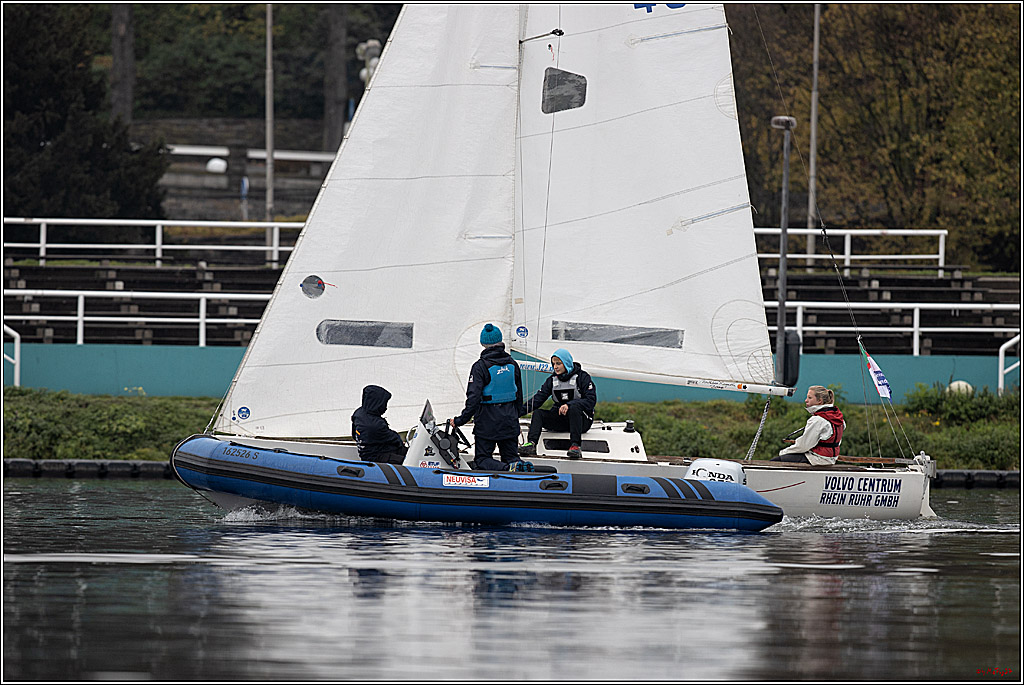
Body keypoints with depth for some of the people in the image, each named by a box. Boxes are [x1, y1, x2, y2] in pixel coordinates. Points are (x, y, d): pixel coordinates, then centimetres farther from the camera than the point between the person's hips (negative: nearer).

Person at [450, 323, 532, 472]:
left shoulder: (481, 366, -14)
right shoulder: (512, 364, 4)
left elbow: (473, 397, -19)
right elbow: (519, 394, 13)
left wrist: (461, 420, -12)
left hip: (487, 421, -5)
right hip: (509, 421, 5)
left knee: (483, 459, 3)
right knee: (510, 455, 15)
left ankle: (507, 468, -27)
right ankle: (523, 467, -19)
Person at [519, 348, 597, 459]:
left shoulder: (582, 377, -5)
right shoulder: (552, 380, 11)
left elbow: (591, 401, -15)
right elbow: (539, 398, 3)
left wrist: (569, 405, -28)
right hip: (560, 419, 5)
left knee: (574, 408, -36)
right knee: (538, 413, -16)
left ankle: (575, 446, -45)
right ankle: (531, 444, -37)